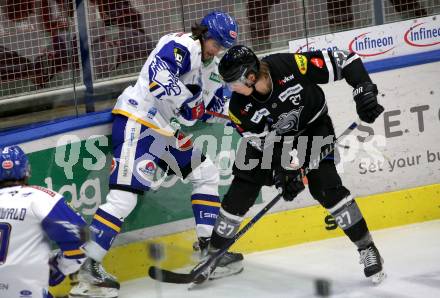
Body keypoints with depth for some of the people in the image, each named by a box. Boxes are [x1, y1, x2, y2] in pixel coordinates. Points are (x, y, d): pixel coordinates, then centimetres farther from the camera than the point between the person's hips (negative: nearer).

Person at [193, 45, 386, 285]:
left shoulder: (290, 66, -35)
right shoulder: (239, 108, -23)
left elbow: (343, 60, -28)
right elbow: (264, 142, -18)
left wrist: (364, 91, -35)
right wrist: (286, 170, -28)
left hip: (313, 127, -3)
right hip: (268, 137, 3)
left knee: (325, 188, -19)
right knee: (240, 192, -3)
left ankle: (367, 248, -7)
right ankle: (213, 254, 14)